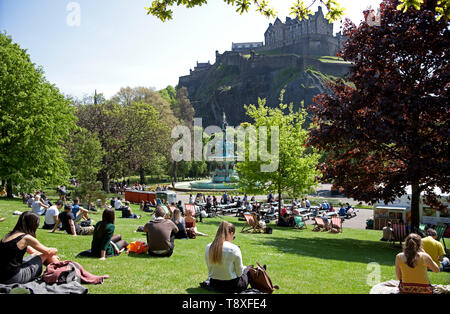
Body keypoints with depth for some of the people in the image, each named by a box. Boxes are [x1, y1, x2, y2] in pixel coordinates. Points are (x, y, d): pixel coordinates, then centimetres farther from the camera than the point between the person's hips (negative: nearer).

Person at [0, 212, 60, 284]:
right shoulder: (26, 238, -13)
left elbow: (31, 251, 23)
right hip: (13, 278, -8)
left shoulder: (9, 235, 11)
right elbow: (48, 251, 0)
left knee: (36, 254, 21)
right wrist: (55, 250, 23)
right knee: (46, 255, 6)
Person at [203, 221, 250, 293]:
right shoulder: (234, 249, -21)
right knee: (248, 269, 26)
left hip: (214, 285, 5)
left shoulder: (208, 247, -6)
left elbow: (210, 268, 5)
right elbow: (239, 273, -11)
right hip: (231, 287, -5)